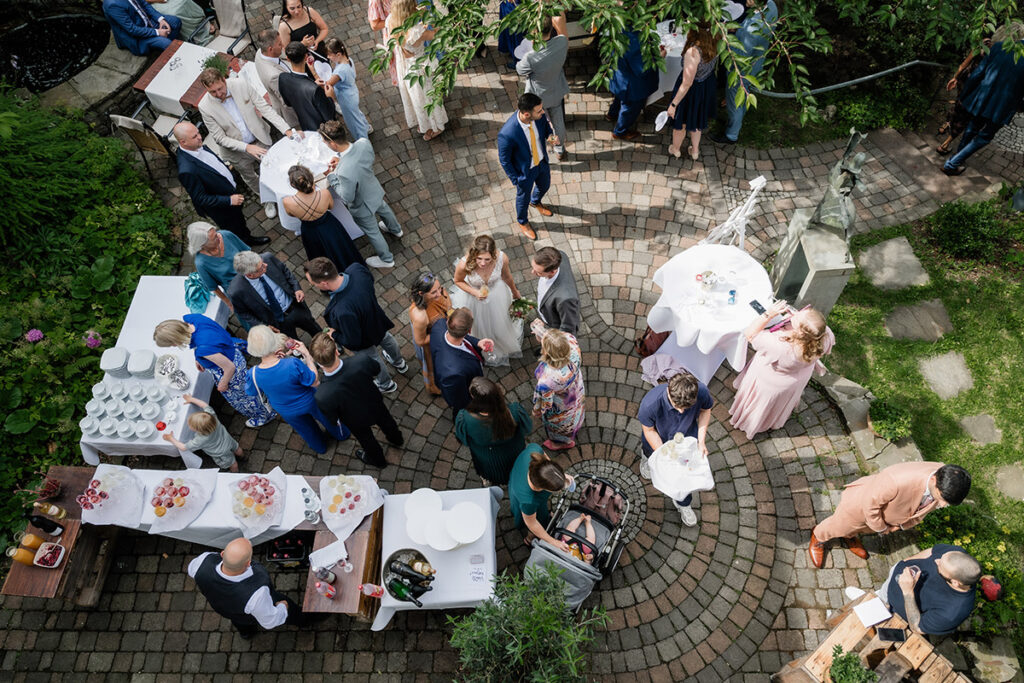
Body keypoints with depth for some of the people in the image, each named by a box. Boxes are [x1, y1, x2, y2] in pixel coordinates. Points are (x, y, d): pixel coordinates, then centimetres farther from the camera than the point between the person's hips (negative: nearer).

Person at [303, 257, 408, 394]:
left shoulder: (342, 312, -50)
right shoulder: (357, 268, -33)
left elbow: (352, 342, -33)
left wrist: (334, 334, -17)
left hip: (364, 341, -6)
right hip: (376, 319, 6)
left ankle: (387, 385, 61)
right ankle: (399, 363, 71)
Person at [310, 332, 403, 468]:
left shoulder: (322, 396, -44)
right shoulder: (362, 361, -41)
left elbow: (332, 417, -20)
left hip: (356, 422, -2)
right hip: (376, 406, 2)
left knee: (366, 439, 33)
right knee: (385, 421, 38)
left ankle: (377, 460, 65)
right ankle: (397, 439, 70)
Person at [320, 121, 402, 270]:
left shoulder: (345, 172, -46)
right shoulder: (364, 143, -28)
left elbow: (347, 198, -28)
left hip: (362, 207, -6)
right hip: (375, 191, 6)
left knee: (372, 232, 23)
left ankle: (386, 259, 50)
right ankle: (396, 230, 70)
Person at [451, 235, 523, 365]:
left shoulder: (502, 258, -35)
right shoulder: (464, 264, -40)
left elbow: (507, 276, -10)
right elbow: (458, 281, -15)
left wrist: (515, 293, 9)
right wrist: (474, 292, -32)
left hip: (496, 294, 2)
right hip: (473, 295, -1)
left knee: (498, 322, 30)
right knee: (478, 325, 28)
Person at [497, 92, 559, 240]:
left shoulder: (539, 115, -25)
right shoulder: (507, 134, -41)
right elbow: (504, 160, -23)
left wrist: (552, 137, -21)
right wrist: (515, 179, -15)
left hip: (542, 161, 5)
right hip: (525, 171, -5)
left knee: (544, 185, 32)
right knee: (523, 197, 23)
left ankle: (535, 202, 69)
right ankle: (522, 222, 56)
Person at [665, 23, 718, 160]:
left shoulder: (693, 52, -37)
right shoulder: (714, 45, -17)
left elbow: (687, 84, -31)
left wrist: (673, 104, -22)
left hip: (691, 91, -6)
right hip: (707, 86, 7)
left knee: (680, 121, 22)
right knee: (696, 119, 29)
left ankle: (676, 149, 47)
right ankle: (695, 151, 48)